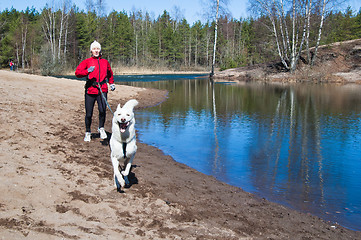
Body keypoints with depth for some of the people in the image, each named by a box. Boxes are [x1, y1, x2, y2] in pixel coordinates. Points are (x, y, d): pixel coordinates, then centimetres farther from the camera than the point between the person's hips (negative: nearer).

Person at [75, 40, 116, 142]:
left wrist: (111, 83, 26)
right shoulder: (87, 61, 6)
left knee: (102, 110, -17)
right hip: (90, 90, -1)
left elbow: (110, 74, 35)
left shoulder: (105, 62, 17)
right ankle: (88, 132, 21)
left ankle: (101, 128, 8)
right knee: (88, 114, 2)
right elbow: (77, 72, -5)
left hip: (102, 90, 2)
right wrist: (87, 71, -20)